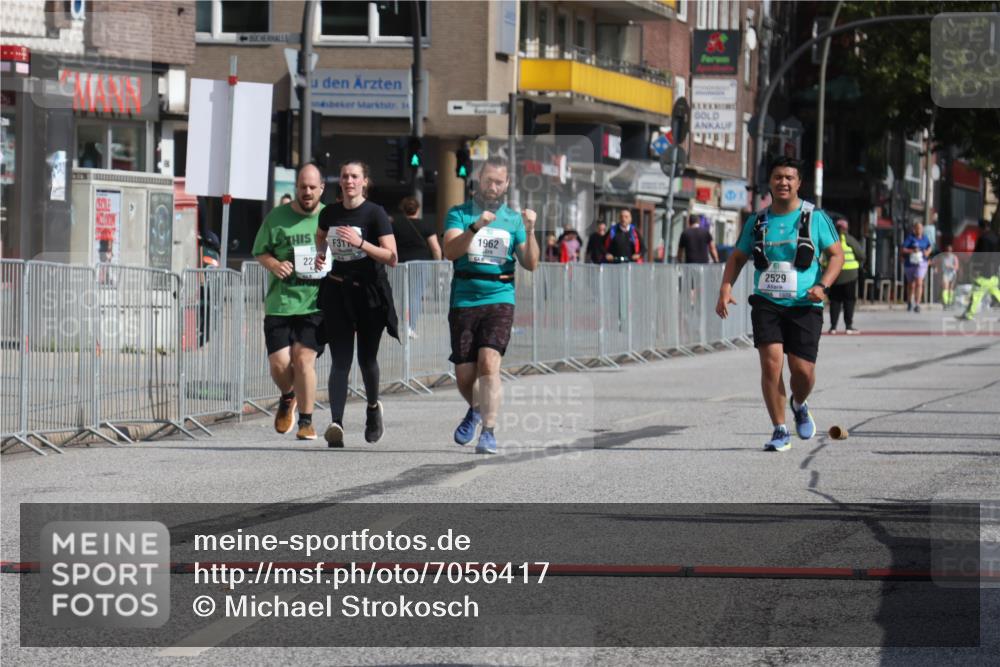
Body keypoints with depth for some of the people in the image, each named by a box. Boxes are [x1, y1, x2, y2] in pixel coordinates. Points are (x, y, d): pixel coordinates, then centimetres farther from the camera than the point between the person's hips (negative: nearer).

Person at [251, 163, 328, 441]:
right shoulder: (277, 217, 6)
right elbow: (260, 251, 10)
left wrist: (333, 268, -6)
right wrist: (274, 265, -11)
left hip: (315, 303, -1)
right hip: (280, 301, 1)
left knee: (304, 358, -13)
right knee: (279, 363, -3)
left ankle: (306, 420, 2)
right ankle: (288, 397, 32)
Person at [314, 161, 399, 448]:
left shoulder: (375, 214, -9)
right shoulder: (330, 213, 4)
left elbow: (392, 257, -15)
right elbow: (320, 237, 28)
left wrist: (360, 243, -26)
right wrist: (320, 254, 6)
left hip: (369, 293, -2)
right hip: (336, 292, 2)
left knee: (366, 357, 9)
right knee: (340, 360, -7)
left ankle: (373, 407, 38)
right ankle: (336, 423, -17)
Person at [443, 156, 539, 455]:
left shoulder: (513, 218, 11)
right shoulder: (459, 214, 6)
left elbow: (530, 264, 6)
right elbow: (450, 251, -11)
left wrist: (529, 232, -10)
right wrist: (476, 227, -25)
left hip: (499, 299, -1)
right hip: (464, 301, 1)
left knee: (489, 363, -20)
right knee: (464, 375, 3)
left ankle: (488, 432, -18)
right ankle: (476, 410, 36)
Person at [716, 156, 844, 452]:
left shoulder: (815, 217, 1)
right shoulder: (757, 220, 9)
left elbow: (836, 254, 3)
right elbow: (737, 257, 17)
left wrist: (822, 285, -13)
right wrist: (725, 288, 1)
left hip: (804, 305, -2)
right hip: (766, 303, 2)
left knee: (803, 370, -6)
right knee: (770, 362, -14)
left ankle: (799, 406, 30)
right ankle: (780, 431, -5)